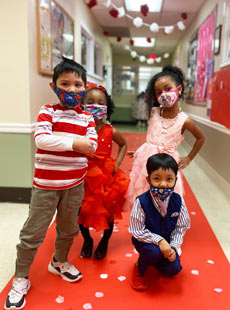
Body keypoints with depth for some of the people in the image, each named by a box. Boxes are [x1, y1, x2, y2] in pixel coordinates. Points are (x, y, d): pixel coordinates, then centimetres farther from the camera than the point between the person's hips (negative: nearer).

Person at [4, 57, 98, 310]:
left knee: (68, 228, 19)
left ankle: (59, 262, 45)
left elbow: (92, 146, -8)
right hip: (46, 183, -3)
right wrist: (73, 142, -25)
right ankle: (21, 279, 23)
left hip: (74, 184, 4)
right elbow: (41, 139, -21)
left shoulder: (86, 117, 3)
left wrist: (57, 138, -18)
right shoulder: (47, 111, -6)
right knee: (33, 232, 4)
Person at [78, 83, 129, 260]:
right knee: (82, 212, 12)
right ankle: (87, 241, 41)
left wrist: (118, 163, -2)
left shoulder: (111, 131, -10)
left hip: (106, 177, 0)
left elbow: (123, 145, 9)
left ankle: (104, 242, 41)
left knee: (108, 212, 12)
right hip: (84, 178, 0)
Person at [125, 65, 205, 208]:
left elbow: (201, 138, 8)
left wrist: (189, 158, 8)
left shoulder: (184, 120, -8)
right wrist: (141, 151, 10)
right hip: (146, 159, 3)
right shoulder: (154, 112, 0)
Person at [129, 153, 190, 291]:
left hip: (167, 242, 4)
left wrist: (174, 247, -17)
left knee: (173, 270, -9)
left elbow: (181, 228, -5)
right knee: (154, 251, -32)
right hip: (145, 241, -3)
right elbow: (137, 231, -21)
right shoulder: (141, 202, -26)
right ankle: (140, 269, 3)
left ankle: (154, 260, 25)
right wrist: (159, 241, -28)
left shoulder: (178, 201, -16)